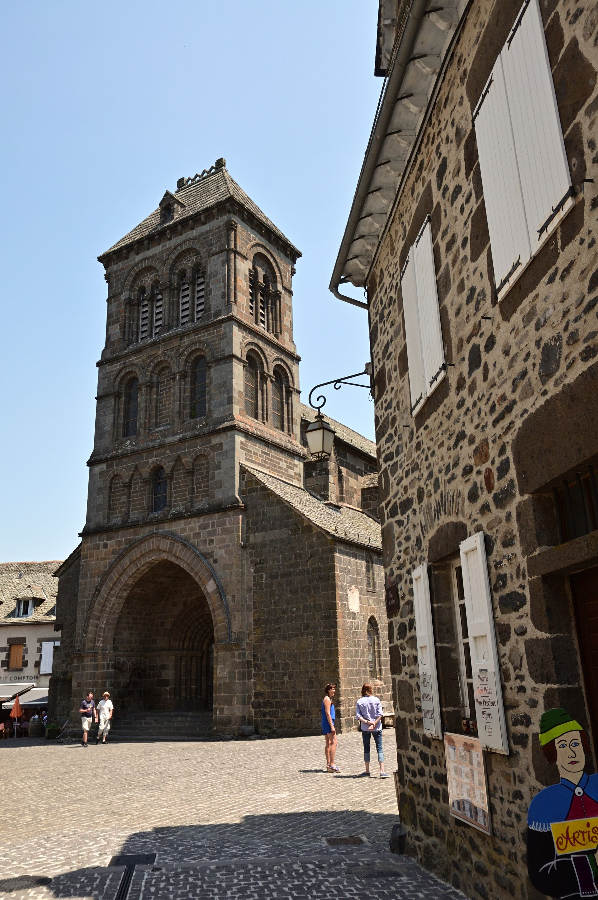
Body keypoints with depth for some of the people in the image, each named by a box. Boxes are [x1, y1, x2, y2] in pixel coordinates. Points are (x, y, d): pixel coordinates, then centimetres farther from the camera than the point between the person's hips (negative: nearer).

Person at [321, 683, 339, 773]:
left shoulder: (328, 699, 20)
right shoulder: (327, 699, -11)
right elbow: (328, 713, -18)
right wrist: (332, 726, -21)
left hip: (325, 724, 10)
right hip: (328, 722, -10)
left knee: (328, 744, 11)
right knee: (334, 743, -12)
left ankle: (328, 765, 13)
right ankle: (332, 765, -15)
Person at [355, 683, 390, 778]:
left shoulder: (359, 701, -2)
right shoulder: (376, 700, -3)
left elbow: (358, 716, -9)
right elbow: (380, 714, -9)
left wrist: (366, 722, -12)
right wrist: (375, 723, -11)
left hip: (365, 728, 1)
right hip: (377, 728, -1)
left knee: (366, 749, 11)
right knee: (379, 748, 1)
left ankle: (367, 771, 15)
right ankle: (382, 771, -7)